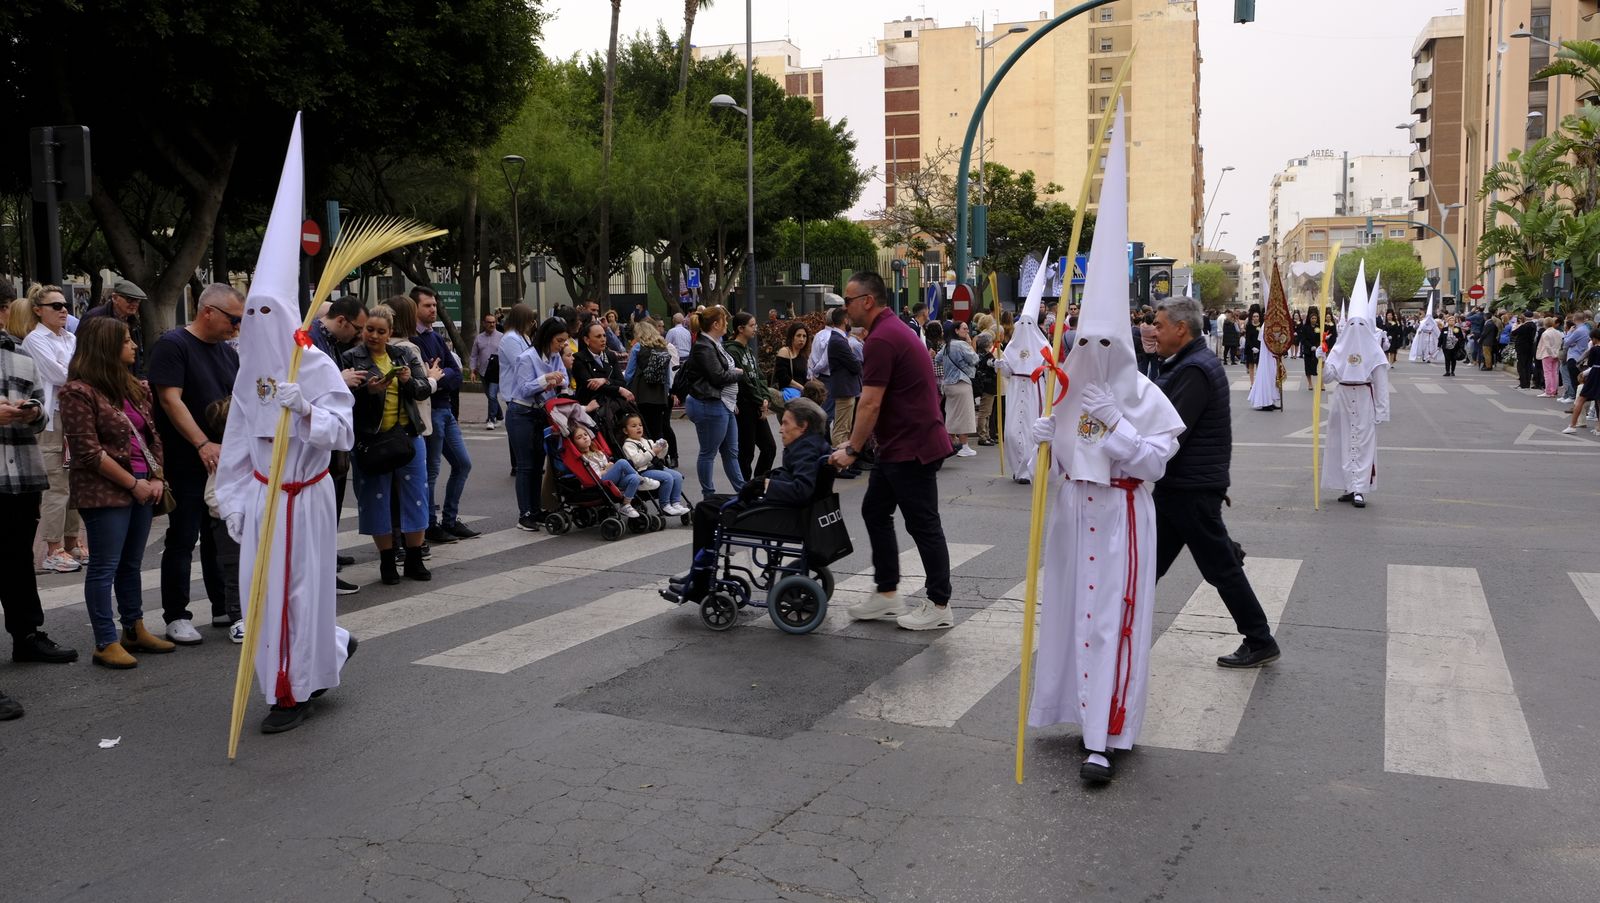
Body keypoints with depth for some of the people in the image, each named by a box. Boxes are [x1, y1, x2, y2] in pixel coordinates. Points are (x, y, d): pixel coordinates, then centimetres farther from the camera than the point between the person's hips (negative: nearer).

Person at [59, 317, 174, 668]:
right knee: (105, 566, -1)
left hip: (142, 488, 7)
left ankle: (134, 630, 26)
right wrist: (133, 484, -13)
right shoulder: (78, 392, -11)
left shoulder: (136, 388, 13)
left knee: (131, 564, 16)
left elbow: (153, 435, 15)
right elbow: (88, 452, -15)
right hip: (105, 492, -7)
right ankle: (106, 644, 4)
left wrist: (157, 478, 1)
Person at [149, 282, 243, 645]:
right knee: (182, 539, -1)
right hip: (186, 464, -7)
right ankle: (176, 617, 8)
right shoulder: (172, 345, -9)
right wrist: (203, 445, -24)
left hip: (224, 462, 7)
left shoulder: (227, 352, 14)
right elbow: (170, 400, -18)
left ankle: (225, 609, 23)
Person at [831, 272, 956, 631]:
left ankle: (939, 606, 9)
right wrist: (857, 442, 18)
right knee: (875, 511, 15)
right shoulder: (893, 329, 15)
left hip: (912, 449, -11)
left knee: (923, 524, -1)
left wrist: (853, 450, -12)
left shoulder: (881, 339, -19)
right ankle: (887, 595, 22)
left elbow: (870, 404, -21)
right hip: (898, 446, 11)